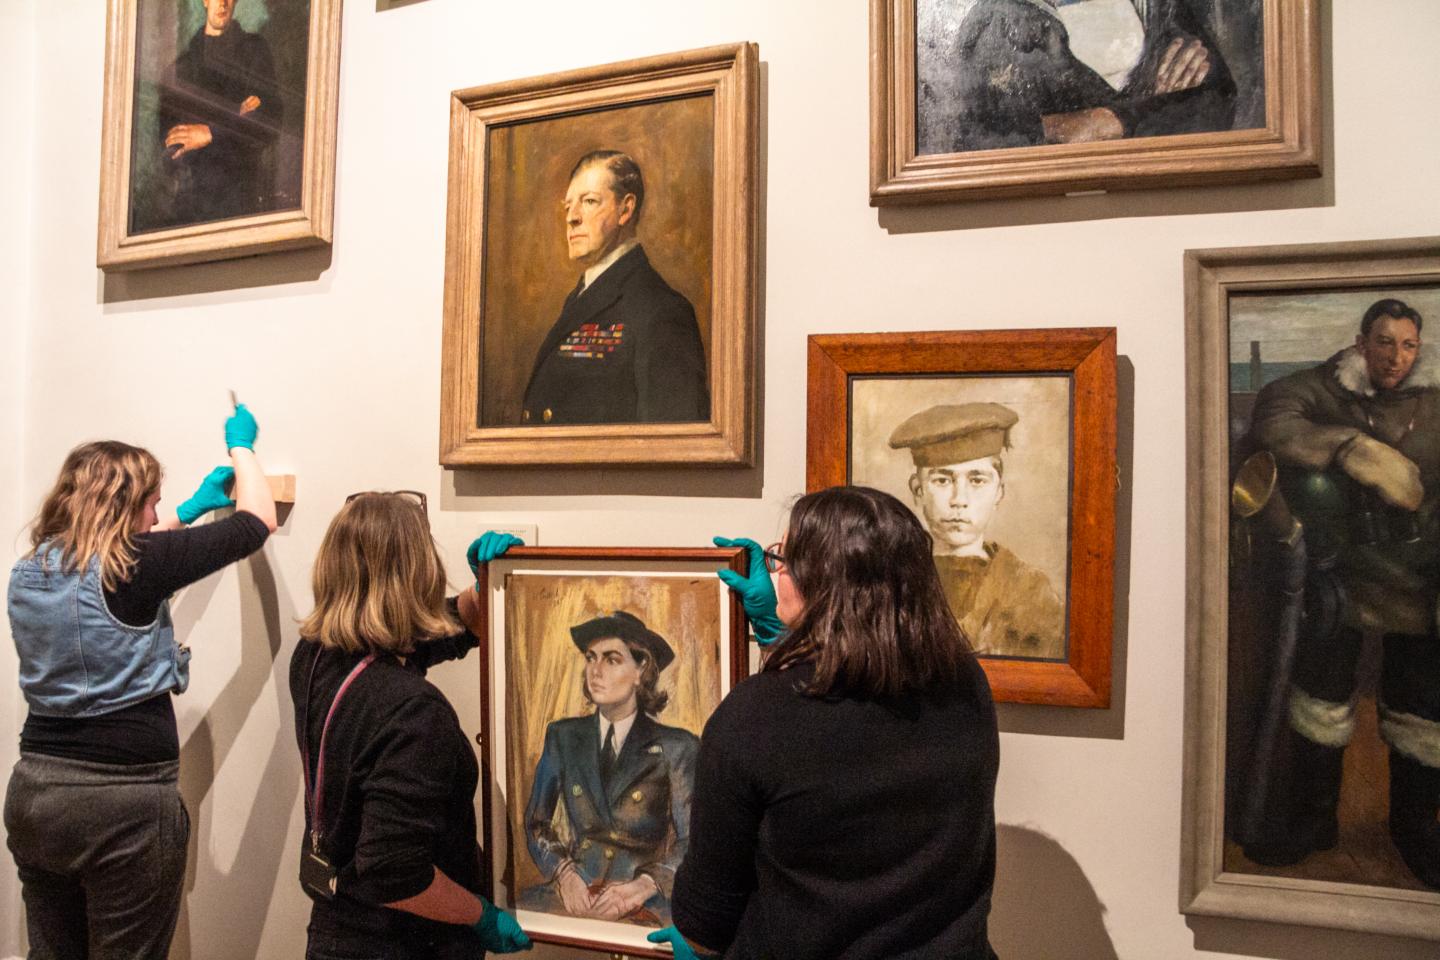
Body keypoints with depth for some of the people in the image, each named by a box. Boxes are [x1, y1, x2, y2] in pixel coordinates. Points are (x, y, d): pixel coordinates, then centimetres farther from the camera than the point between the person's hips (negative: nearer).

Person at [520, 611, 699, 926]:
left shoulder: (675, 748, 2)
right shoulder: (563, 736, 11)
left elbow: (694, 840, 0)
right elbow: (536, 821, 12)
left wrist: (643, 886, -15)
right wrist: (564, 874, -5)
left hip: (644, 903, -2)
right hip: (574, 892, 3)